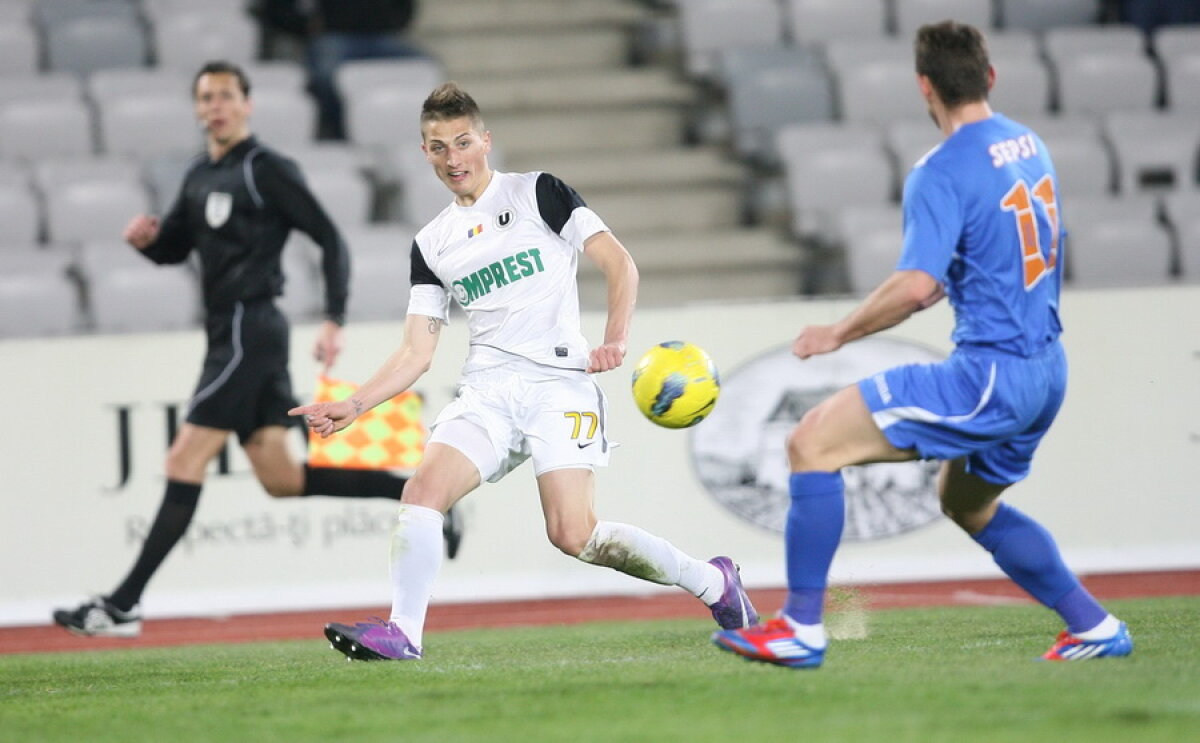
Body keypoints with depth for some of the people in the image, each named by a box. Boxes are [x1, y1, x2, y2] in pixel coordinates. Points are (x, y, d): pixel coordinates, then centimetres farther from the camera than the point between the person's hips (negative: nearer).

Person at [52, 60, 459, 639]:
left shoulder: (266, 169, -9)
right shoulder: (200, 177, 16)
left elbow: (330, 240, -10)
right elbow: (173, 248, 27)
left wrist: (334, 321, -19)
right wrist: (145, 238, 3)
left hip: (248, 330, -9)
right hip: (231, 334, 9)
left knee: (185, 462, -10)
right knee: (280, 478, 8)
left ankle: (123, 605, -11)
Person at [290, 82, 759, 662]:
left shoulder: (538, 193, 4)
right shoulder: (431, 245, 16)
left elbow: (619, 262, 0)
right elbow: (416, 353, 14)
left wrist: (615, 340, -16)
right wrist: (354, 405, 0)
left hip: (559, 382, -5)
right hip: (487, 391, 5)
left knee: (573, 535, -16)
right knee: (424, 488, -21)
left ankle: (713, 582, 2)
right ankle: (402, 634, -21)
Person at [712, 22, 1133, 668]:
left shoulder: (943, 171, -16)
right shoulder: (1028, 146, 11)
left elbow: (915, 285, -25)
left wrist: (838, 333, -13)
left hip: (987, 375, -9)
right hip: (1044, 372, 9)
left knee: (811, 442, -8)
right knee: (968, 505, 31)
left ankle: (801, 628, -9)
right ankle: (1095, 628, 29)